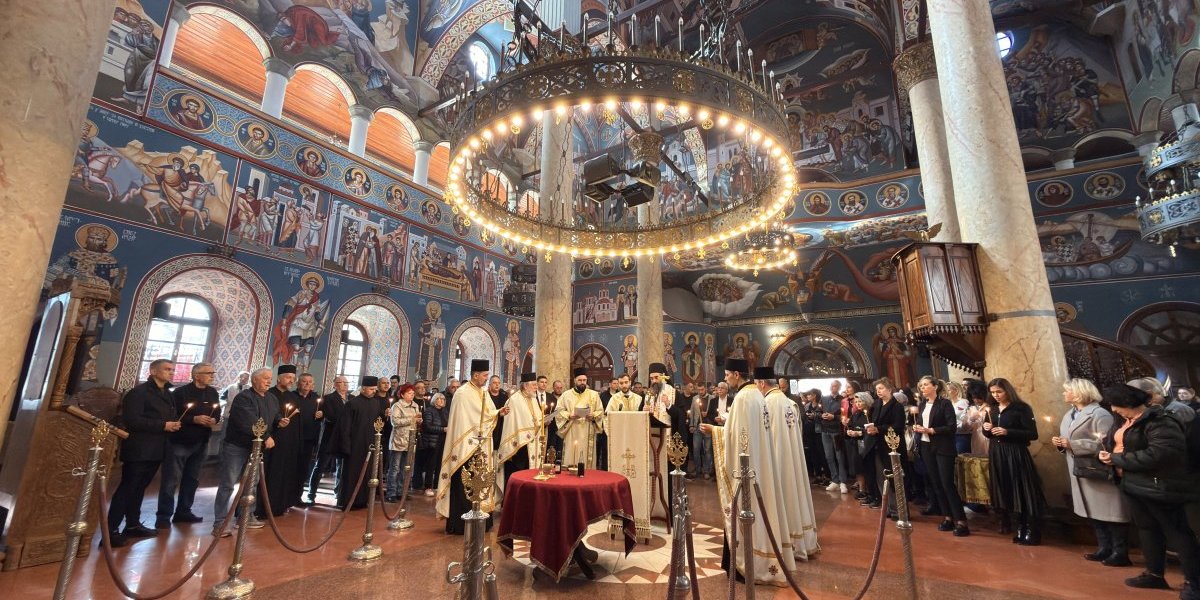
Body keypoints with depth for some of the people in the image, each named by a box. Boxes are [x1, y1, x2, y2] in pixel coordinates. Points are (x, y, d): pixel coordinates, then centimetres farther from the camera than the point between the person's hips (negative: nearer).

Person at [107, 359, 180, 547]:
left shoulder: (168, 395, 15)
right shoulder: (139, 392, -11)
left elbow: (172, 417, 21)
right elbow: (131, 420, -19)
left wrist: (175, 424, -2)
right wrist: (163, 425, -19)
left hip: (156, 450, 8)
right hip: (138, 449, -8)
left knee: (139, 489, 16)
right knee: (127, 489, -5)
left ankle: (133, 525, 24)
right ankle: (110, 531, 2)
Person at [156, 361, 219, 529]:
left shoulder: (213, 393, 6)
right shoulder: (180, 392, -11)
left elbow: (217, 412, 12)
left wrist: (214, 420, -9)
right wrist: (194, 419, -22)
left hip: (201, 443, 6)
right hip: (179, 442, -6)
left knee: (192, 479, 13)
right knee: (171, 480, -3)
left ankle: (183, 511, 24)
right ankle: (164, 516, 6)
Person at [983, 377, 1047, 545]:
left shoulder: (1021, 408, -8)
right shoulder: (992, 410, 9)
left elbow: (1033, 434, -13)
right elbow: (988, 434, 18)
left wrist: (1007, 432, -22)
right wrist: (986, 429, -4)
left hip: (1016, 454, -6)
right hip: (996, 455, 6)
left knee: (1022, 492, -3)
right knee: (1004, 491, 10)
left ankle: (1031, 532, 6)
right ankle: (1020, 529, 23)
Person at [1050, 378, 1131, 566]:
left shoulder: (1099, 414, -14)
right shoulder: (1069, 414, 12)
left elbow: (1105, 443, -20)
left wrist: (1073, 445, -21)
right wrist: (1060, 443, -1)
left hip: (1099, 472, -8)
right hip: (1080, 471, 8)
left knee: (1109, 513, 1)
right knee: (1092, 512, 14)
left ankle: (1120, 553, 12)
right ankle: (1104, 549, 25)